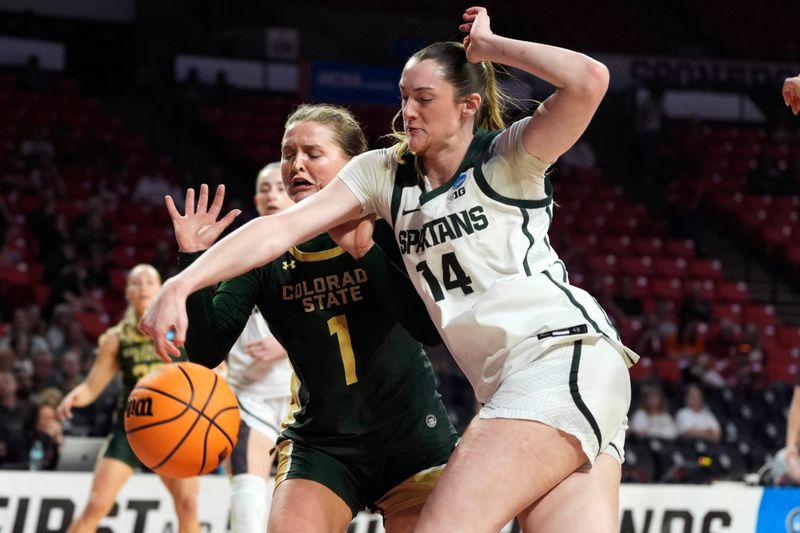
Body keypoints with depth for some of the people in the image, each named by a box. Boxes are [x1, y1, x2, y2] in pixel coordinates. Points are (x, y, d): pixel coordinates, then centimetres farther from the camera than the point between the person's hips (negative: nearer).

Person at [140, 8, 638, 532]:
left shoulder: (507, 158, -1)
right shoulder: (384, 173, 15)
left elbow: (589, 81, -19)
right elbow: (280, 228, 5)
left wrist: (487, 46, -6)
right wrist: (182, 285, -8)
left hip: (566, 355, -7)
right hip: (508, 389, 7)